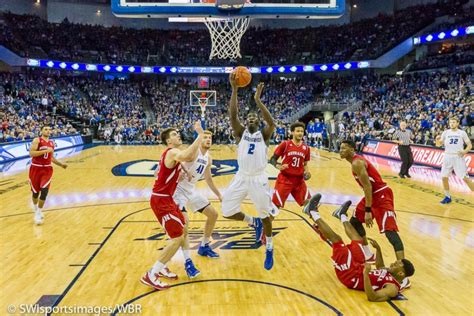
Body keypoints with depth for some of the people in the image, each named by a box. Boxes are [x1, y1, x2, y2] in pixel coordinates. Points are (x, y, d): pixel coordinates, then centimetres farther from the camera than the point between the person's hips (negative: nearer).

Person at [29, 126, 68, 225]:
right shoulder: (37, 140, -7)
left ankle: (38, 213, -2)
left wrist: (61, 164, 11)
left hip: (47, 169, 3)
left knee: (44, 190, -14)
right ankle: (36, 210, 37)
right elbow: (31, 153, -20)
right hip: (36, 168, -3)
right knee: (35, 192, 10)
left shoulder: (52, 143, 11)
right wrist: (45, 150, -24)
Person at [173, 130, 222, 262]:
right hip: (179, 189, -9)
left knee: (213, 215, 12)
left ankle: (204, 247, 28)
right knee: (184, 221, -23)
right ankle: (187, 261, -14)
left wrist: (219, 195, 23)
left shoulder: (208, 158, 9)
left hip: (191, 190, 9)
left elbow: (208, 179, 21)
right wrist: (185, 170, -47)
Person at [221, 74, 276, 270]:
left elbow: (272, 123, -20)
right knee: (227, 211, 0)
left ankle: (269, 250, 28)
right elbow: (233, 115, -12)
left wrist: (258, 100, -25)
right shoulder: (241, 133, 5)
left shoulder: (264, 135, 3)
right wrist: (234, 90, -23)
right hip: (241, 177, 2)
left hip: (259, 179, -2)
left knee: (265, 215, 6)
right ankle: (254, 222, 28)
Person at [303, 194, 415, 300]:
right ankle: (342, 215, 48)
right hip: (358, 268, 8)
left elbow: (371, 297, -38)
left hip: (350, 277, -8)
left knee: (336, 239, -14)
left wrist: (366, 273, -45)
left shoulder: (393, 288, -24)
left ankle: (313, 212, 2)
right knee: (358, 240, 19)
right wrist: (378, 249, 12)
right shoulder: (391, 273, 1)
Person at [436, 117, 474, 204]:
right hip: (448, 157, 3)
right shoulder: (446, 132, 6)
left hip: (458, 157, -3)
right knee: (444, 177, 1)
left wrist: (465, 151, -16)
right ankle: (447, 197, 17)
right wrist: (438, 139, -20)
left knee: (465, 178, -8)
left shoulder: (462, 133, 2)